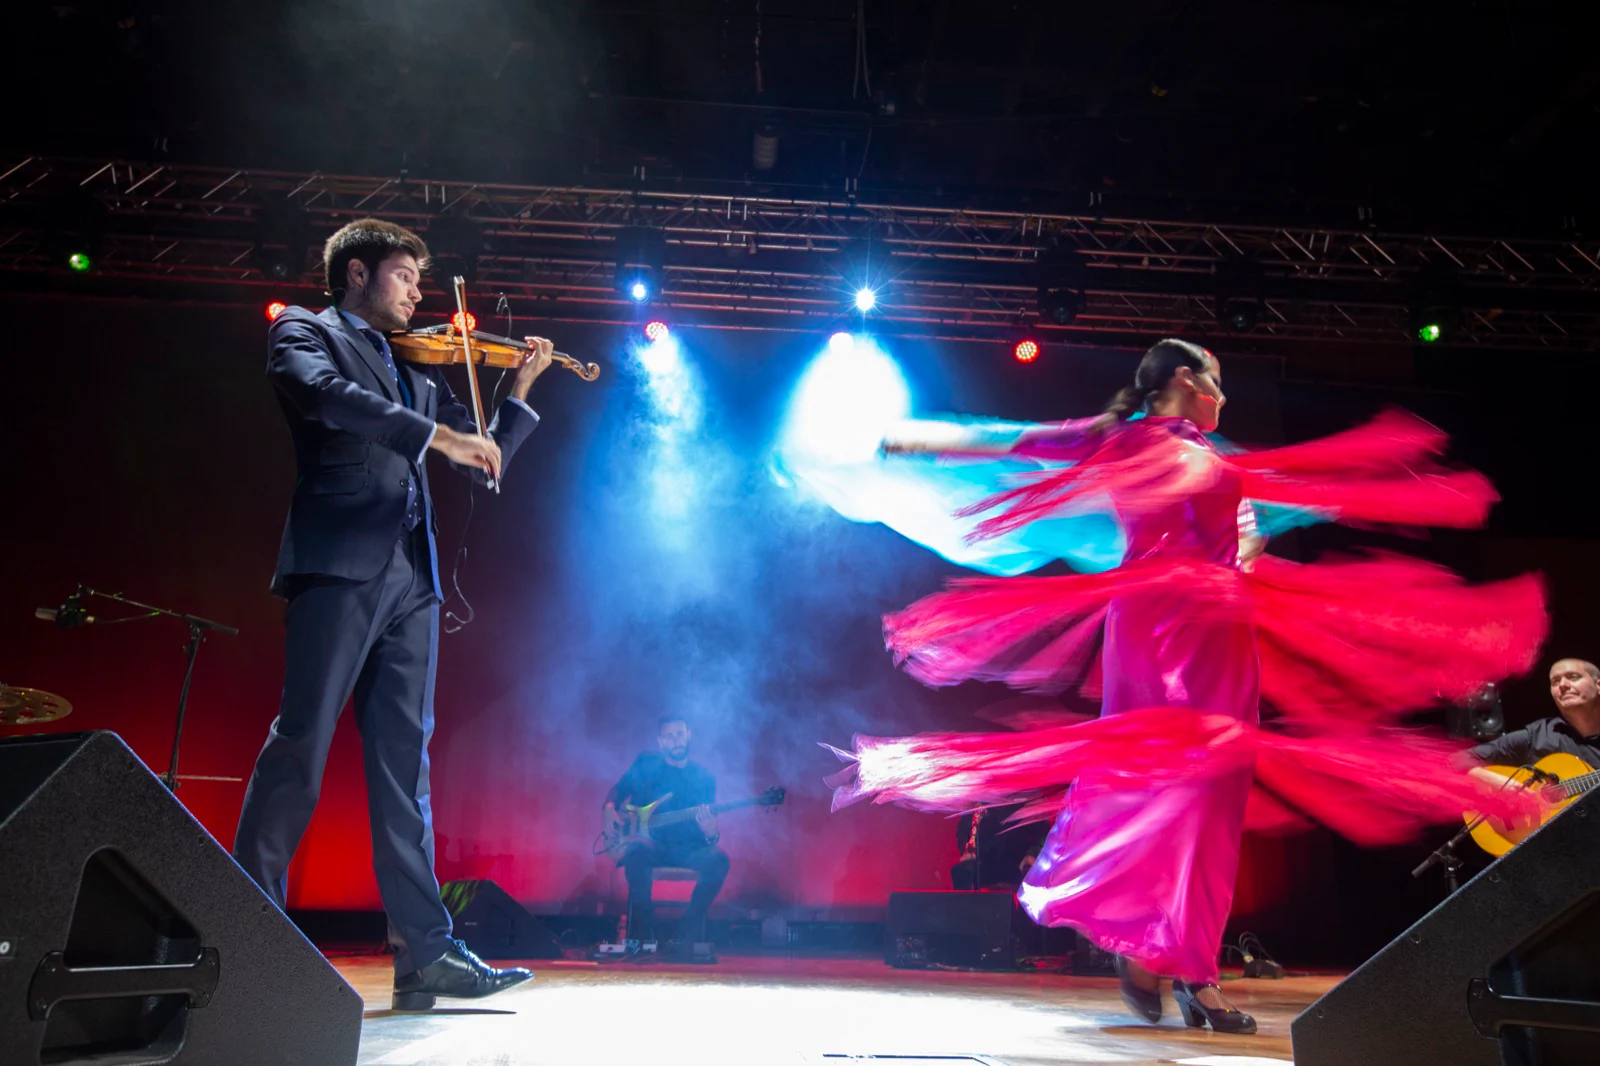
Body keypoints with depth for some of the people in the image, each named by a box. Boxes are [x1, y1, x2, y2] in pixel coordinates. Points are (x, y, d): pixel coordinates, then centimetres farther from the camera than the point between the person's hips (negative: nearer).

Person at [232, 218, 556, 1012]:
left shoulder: (415, 374, 27)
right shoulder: (304, 332, 11)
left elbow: (486, 462, 27)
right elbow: (326, 395, -12)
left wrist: (521, 388, 18)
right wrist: (436, 434, -17)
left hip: (411, 577, 6)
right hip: (340, 563, -6)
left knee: (404, 761, 1)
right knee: (301, 745, -8)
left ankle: (424, 952, 1)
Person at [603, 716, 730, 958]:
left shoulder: (704, 777, 8)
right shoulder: (646, 764, 8)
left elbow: (711, 826, 4)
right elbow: (619, 789, 18)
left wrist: (711, 835, -21)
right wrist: (609, 807, -5)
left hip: (686, 848, 1)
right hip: (650, 842, -1)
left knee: (717, 859, -30)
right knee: (639, 851, -38)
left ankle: (688, 935, -16)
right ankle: (641, 935, -20)